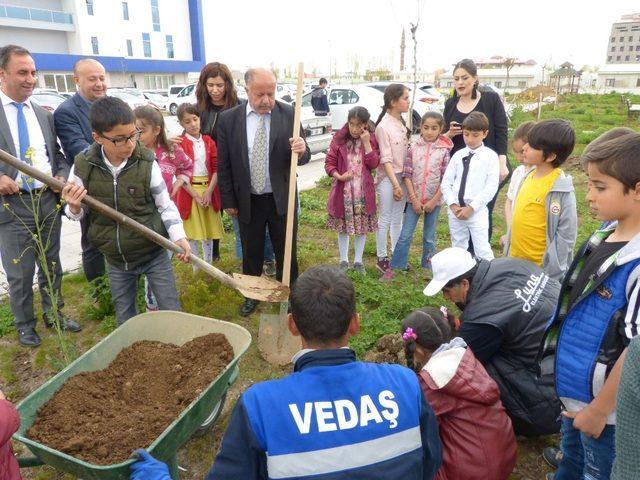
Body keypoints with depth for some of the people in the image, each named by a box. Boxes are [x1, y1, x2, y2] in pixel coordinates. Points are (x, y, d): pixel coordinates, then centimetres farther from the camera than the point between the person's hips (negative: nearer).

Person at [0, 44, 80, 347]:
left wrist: (62, 175, -1)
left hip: (48, 200, 5)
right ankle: (24, 326, 26)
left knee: (52, 266, 17)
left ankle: (54, 314, 35)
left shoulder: (44, 115, 11)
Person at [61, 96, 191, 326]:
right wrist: (74, 207, -19)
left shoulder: (146, 162, -14)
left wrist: (178, 236, -15)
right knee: (125, 319, 18)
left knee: (171, 312, 7)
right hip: (115, 259, 2)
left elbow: (165, 204, -3)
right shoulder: (83, 166, -9)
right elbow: (76, 213, 4)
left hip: (153, 253, -2)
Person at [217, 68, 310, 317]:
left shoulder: (289, 114, -8)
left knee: (287, 252, 13)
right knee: (251, 253, 18)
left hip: (282, 199, -1)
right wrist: (228, 201, 1)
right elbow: (223, 165, 0)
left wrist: (301, 151, -28)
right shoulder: (228, 119, -6)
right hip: (247, 201, 1)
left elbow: (303, 157, -4)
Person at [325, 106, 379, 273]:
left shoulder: (371, 140, 0)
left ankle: (358, 261, 22)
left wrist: (366, 143, -15)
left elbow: (374, 164, -9)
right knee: (343, 227, 8)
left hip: (363, 191, 1)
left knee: (363, 226, 7)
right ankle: (343, 260, 23)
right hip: (343, 190, 0)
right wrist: (339, 176, -18)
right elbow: (329, 162, -2)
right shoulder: (339, 139, -3)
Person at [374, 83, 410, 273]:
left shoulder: (402, 122, 9)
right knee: (385, 220, 1)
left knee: (397, 219, 14)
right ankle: (382, 259, 13)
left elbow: (406, 151, 12)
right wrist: (395, 184, -18)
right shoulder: (383, 126, -14)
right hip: (388, 179, -7)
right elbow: (386, 159, -16)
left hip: (402, 176, 7)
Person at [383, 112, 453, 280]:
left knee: (429, 237, 12)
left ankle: (428, 269, 24)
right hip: (415, 200, 0)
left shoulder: (444, 151, -4)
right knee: (405, 235, 2)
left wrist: (433, 201, -10)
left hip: (434, 200, 0)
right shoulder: (414, 148, -2)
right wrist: (414, 199, -9)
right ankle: (393, 268, 8)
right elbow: (407, 175, -3)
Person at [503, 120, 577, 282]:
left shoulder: (561, 189, -20)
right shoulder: (530, 176, 2)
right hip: (515, 259, 7)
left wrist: (549, 275, -17)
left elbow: (566, 236, -18)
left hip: (539, 267, -7)